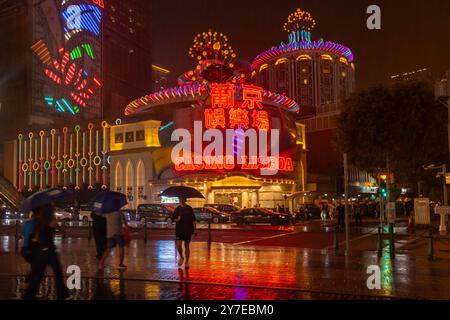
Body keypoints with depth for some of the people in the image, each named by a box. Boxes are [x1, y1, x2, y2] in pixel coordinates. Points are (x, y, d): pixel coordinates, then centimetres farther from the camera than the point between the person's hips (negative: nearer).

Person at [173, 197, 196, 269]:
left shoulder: (189, 209, 1)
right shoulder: (177, 209, 4)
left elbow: (193, 220, 3)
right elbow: (174, 219, 9)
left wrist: (194, 229, -2)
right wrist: (177, 219, -13)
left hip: (188, 230, -1)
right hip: (179, 230, 1)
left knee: (187, 246, 6)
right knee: (178, 245, -13)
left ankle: (186, 262, 18)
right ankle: (181, 257, 16)